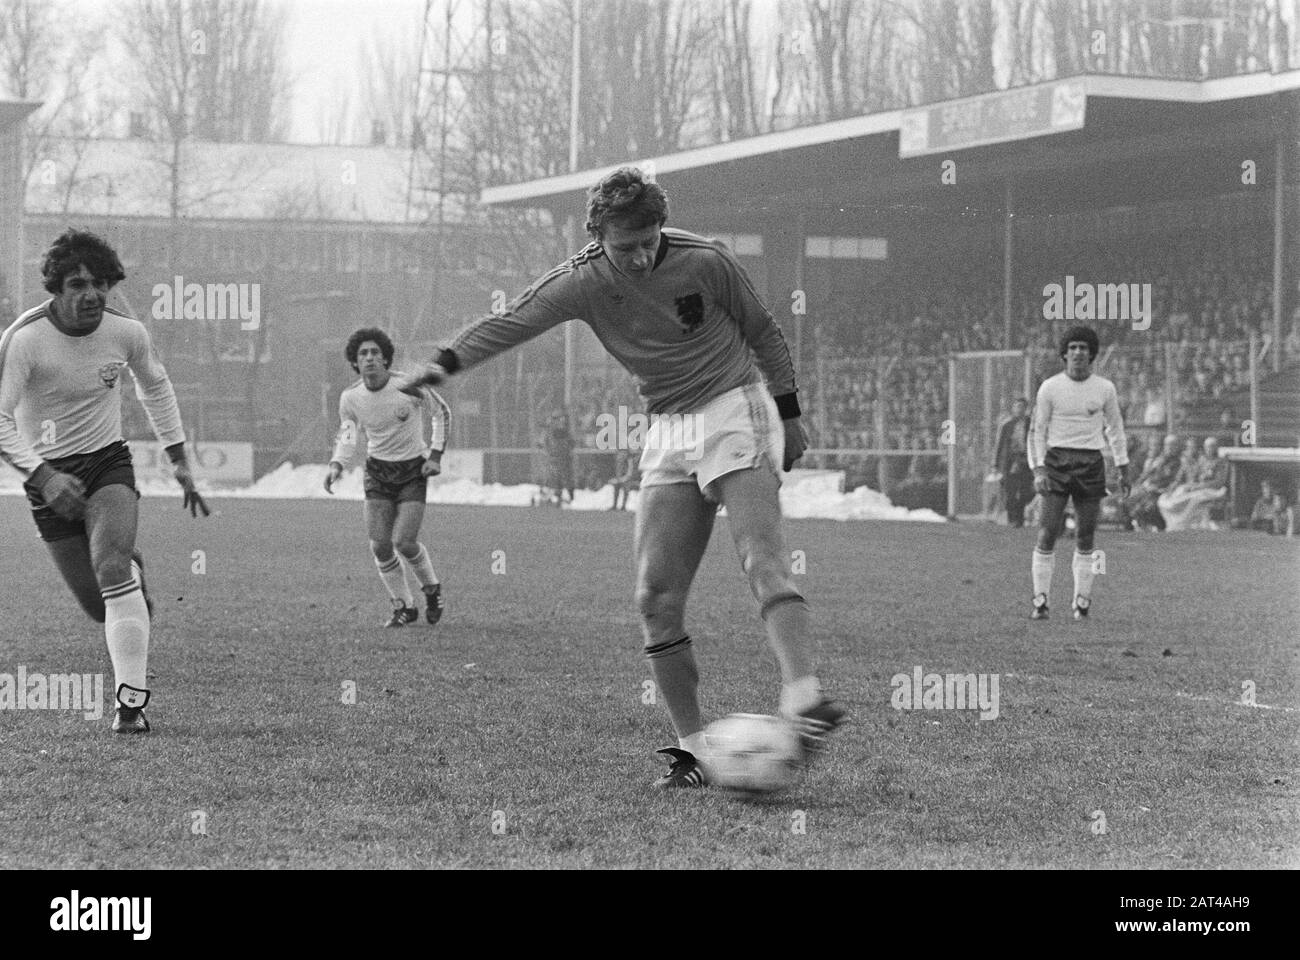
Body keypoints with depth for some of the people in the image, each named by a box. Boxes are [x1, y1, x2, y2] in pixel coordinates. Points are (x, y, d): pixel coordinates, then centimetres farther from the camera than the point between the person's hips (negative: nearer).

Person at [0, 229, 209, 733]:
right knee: (100, 607, -1)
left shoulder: (127, 333, -9)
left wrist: (179, 459, 15)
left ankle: (131, 701, -23)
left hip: (108, 463, 1)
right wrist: (42, 475, -28)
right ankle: (133, 570, 38)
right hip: (50, 474, -1)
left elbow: (155, 386, 13)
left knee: (111, 568, -26)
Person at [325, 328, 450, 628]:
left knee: (404, 542, -14)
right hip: (378, 471, 3)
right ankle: (404, 607, 14)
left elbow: (441, 413, -2)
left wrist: (436, 455, -8)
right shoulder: (350, 398, -9)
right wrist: (336, 465, -14)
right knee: (380, 545, -6)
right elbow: (347, 434, 5)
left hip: (413, 470, -3)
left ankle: (431, 589, 16)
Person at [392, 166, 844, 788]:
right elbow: (511, 322, -13)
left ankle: (804, 696, -34)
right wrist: (445, 363, -28)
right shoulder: (583, 281, -5)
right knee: (657, 598, -5)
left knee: (763, 560, -23)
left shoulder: (706, 262, -10)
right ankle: (693, 745, -1)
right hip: (668, 432, 4)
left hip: (735, 411, -4)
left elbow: (763, 334, 3)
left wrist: (788, 415, 6)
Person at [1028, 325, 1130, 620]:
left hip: (1091, 464, 2)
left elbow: (1115, 429, 16)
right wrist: (1038, 470, -8)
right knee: (1048, 533, -8)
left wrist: (1123, 469, 13)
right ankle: (1040, 601, -4)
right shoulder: (1050, 388, 0)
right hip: (1057, 461, -2)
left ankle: (1082, 601, 10)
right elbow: (1037, 430, 2)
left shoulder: (1105, 389, 5)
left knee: (1086, 537, 3)